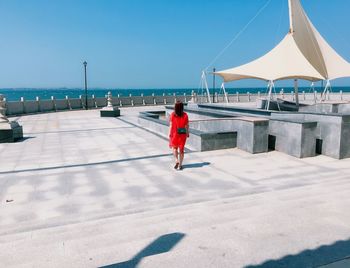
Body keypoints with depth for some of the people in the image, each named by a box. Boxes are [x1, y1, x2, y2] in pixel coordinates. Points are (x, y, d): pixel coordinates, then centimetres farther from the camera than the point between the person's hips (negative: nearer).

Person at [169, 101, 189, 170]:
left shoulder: (172, 115, -10)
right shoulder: (185, 115, -8)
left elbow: (171, 125, -7)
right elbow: (186, 125, -4)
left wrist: (170, 134, 0)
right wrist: (187, 133, 8)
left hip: (174, 133, 0)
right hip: (182, 134, 1)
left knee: (174, 148, 19)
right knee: (181, 149, 9)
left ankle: (176, 160, 2)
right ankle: (180, 164, 13)